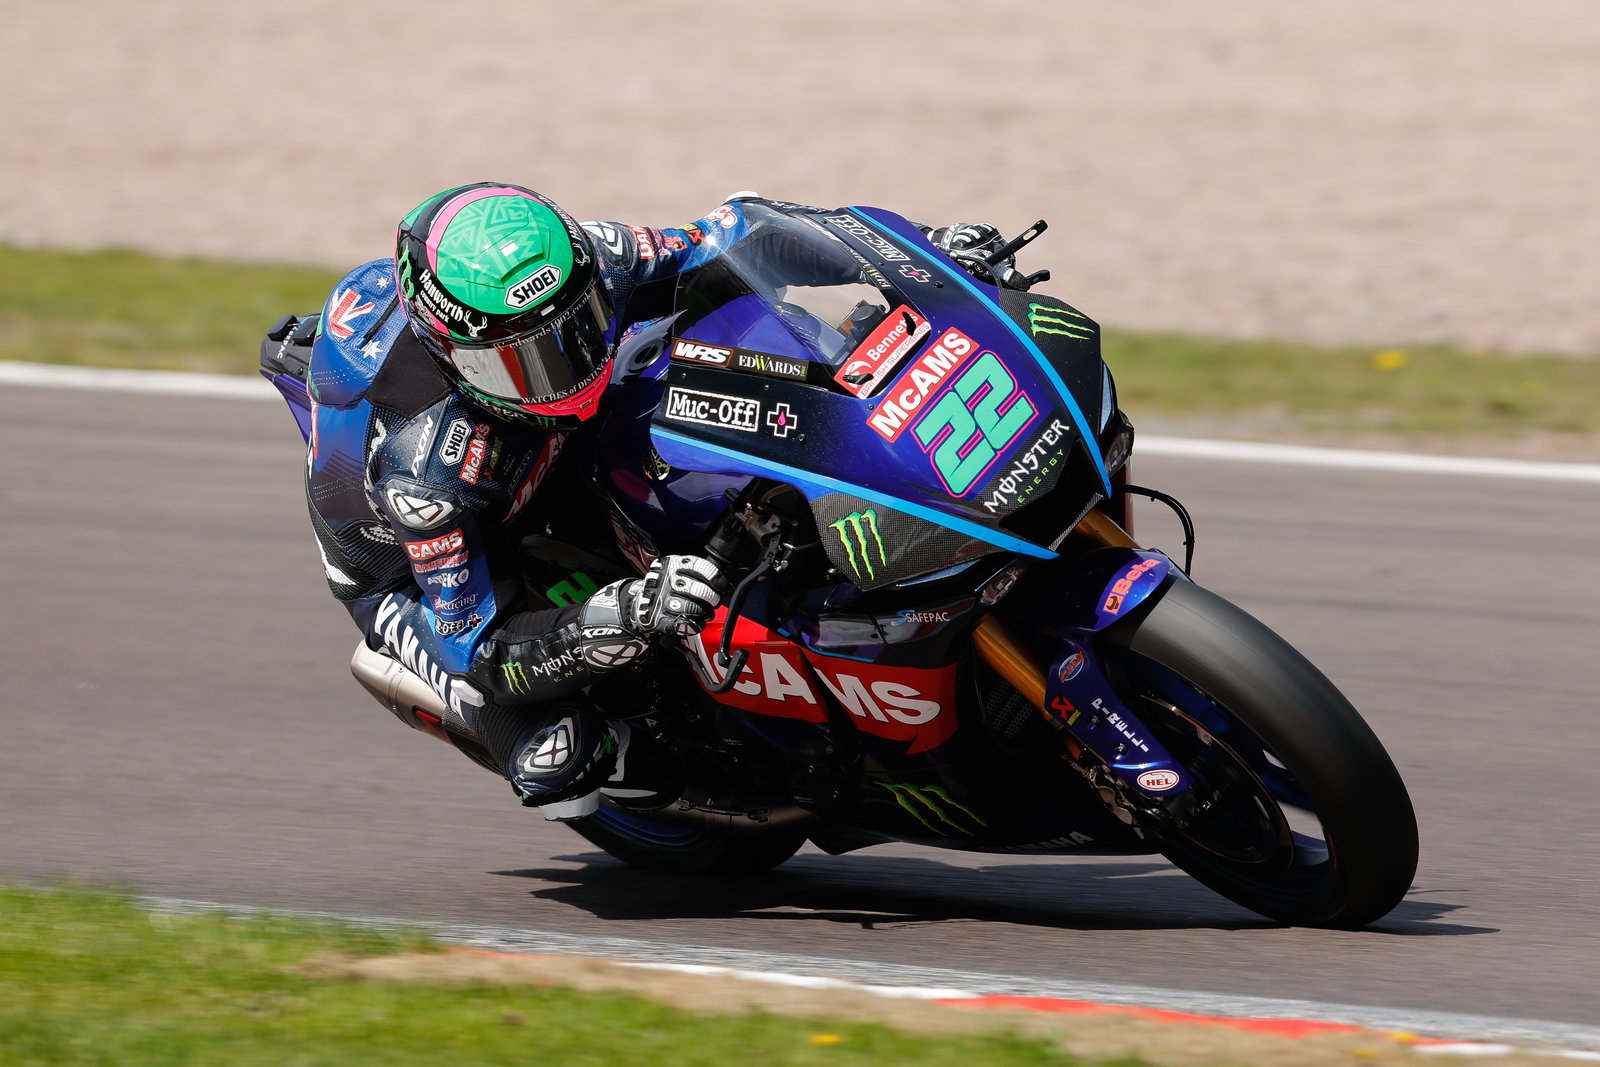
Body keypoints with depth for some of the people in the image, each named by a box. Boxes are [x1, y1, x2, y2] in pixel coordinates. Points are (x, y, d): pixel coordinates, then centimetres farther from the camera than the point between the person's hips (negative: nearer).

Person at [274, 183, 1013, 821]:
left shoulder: (585, 263, -30)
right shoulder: (423, 461, -44)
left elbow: (724, 246, -12)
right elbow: (483, 651, -38)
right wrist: (627, 618, -54)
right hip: (413, 566, -6)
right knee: (558, 768, -23)